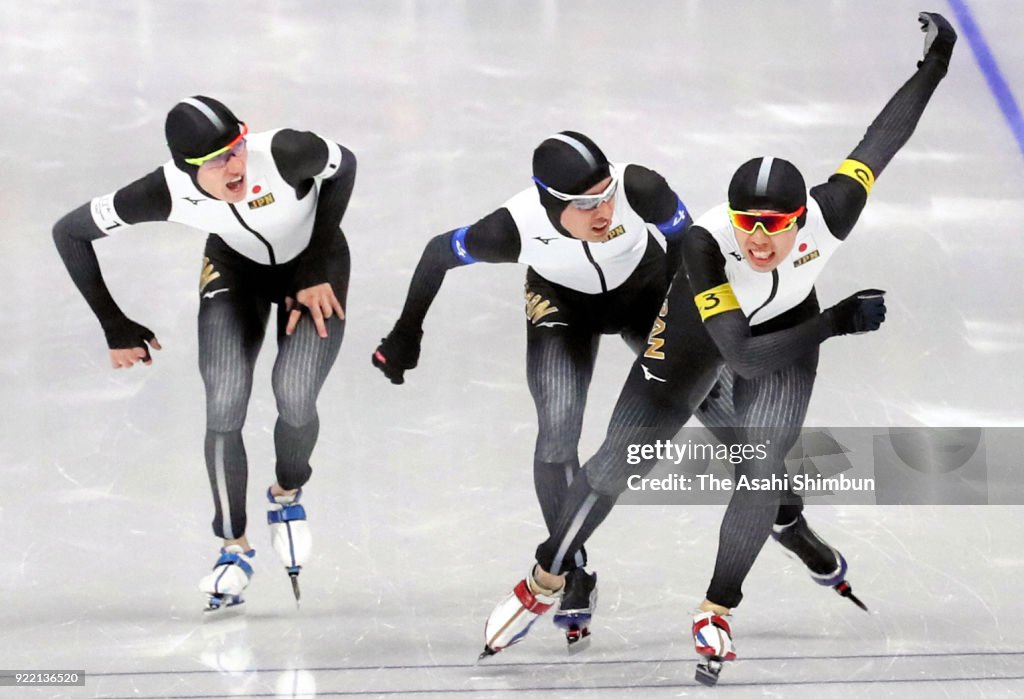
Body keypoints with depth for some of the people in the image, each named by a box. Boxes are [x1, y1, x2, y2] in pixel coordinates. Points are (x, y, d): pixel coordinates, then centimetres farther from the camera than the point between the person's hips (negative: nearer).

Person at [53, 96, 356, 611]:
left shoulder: (285, 152, -39)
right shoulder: (166, 192, -32)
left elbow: (344, 165, -16)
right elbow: (69, 233, -19)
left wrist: (318, 271, -16)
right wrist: (116, 329, -13)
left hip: (313, 266, -1)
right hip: (235, 272, 1)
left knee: (294, 398, -19)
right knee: (223, 409, -14)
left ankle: (287, 495, 16)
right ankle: (234, 548, 8)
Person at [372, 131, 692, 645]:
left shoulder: (640, 189, -39)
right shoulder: (516, 227, -36)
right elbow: (439, 254, -17)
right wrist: (406, 335, -7)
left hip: (650, 292, 1)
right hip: (564, 307, -1)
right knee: (557, 437, -14)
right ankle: (573, 576, 4)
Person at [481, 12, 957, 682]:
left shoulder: (829, 214, -33)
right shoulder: (706, 241, -40)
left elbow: (883, 137, -18)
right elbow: (739, 355, -38)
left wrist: (936, 61, -11)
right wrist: (839, 321, -35)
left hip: (788, 332, 2)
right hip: (700, 330, -2)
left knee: (761, 471, -7)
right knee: (626, 454, -5)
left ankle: (718, 612, 12)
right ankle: (545, 583, 10)